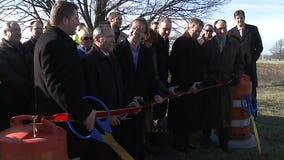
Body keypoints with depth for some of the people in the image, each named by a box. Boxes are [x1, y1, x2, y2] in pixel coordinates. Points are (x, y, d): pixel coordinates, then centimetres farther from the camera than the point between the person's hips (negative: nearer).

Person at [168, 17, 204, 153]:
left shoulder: (196, 44, 13)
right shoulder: (180, 43, -12)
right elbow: (178, 67, -17)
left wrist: (198, 81, 9)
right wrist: (189, 84, -16)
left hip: (194, 86, 8)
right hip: (182, 87, -8)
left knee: (191, 115, 11)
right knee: (181, 116, 1)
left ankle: (185, 141, 23)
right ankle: (178, 143, 14)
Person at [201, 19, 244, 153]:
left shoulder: (234, 44, 8)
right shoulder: (206, 45, 4)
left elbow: (240, 63, 11)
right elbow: (203, 65, 2)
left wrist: (236, 77, -2)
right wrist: (206, 79, -10)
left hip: (227, 83, 1)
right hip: (210, 84, -1)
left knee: (225, 112, 3)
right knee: (209, 112, 5)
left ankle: (224, 142, 10)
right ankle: (206, 137, 18)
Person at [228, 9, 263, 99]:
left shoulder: (253, 29, 8)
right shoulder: (231, 33, 9)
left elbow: (259, 46, 8)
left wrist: (254, 58, -1)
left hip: (250, 64, 0)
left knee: (252, 88, 2)